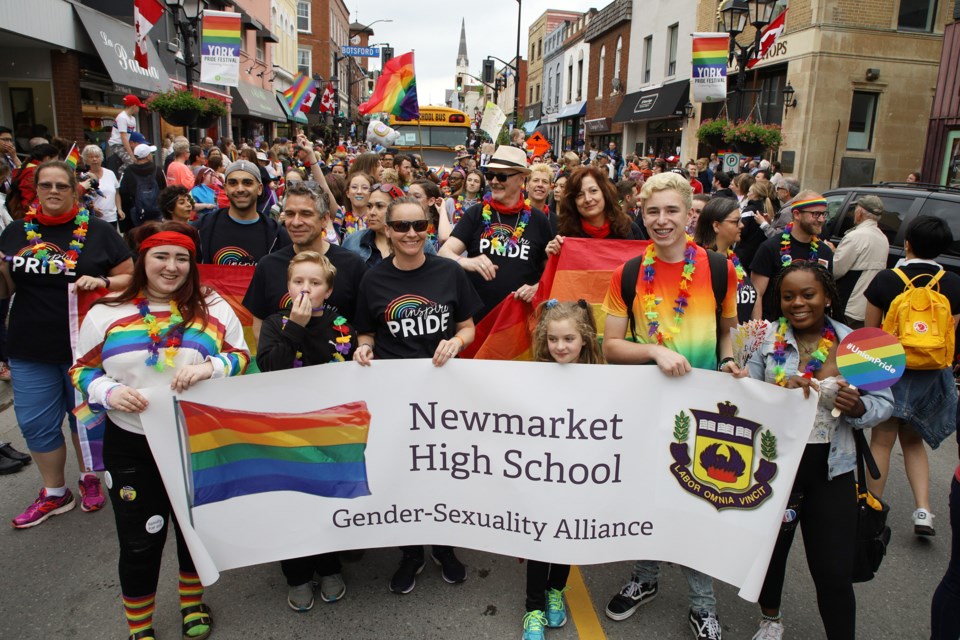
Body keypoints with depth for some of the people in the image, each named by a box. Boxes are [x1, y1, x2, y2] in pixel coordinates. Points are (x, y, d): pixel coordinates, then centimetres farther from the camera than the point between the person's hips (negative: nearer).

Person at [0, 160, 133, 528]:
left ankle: (89, 478, 37)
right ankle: (54, 494, 28)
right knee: (36, 423, 9)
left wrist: (102, 282, -20)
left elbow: (131, 278, -1)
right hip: (30, 350, 3)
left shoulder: (98, 232, -4)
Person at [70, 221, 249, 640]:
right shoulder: (105, 314, -2)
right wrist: (109, 392, -17)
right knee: (140, 542, 10)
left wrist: (209, 367, -22)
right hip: (132, 446, 0)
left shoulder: (213, 309, -2)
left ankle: (192, 602, 45)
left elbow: (242, 357, -1)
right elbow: (82, 370, 3)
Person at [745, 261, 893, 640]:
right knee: (769, 550, 19)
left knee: (835, 573, 2)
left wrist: (858, 408, -21)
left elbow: (884, 403, 0)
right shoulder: (767, 338, -4)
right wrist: (779, 392, -25)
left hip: (831, 470, 0)